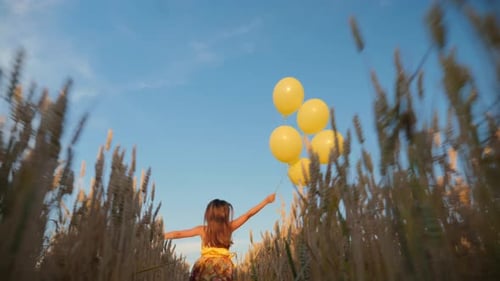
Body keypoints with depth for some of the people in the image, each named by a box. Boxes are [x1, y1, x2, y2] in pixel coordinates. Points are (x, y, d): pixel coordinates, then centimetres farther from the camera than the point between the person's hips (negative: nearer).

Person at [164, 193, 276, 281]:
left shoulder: (202, 230, 3)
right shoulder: (229, 227, 0)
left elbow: (178, 234, 7)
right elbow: (248, 215, 4)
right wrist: (266, 200, 11)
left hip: (204, 267, 1)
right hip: (222, 268, -1)